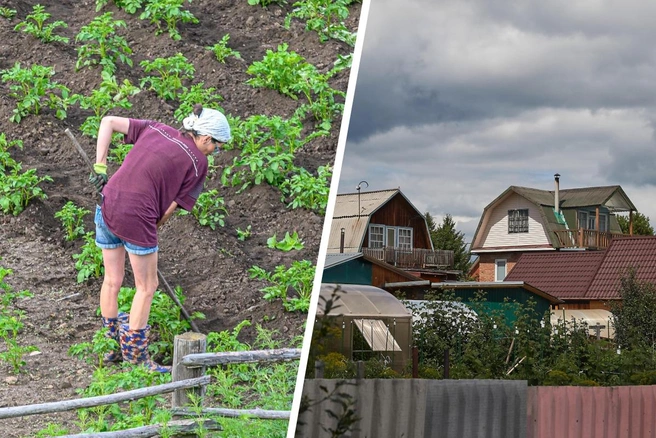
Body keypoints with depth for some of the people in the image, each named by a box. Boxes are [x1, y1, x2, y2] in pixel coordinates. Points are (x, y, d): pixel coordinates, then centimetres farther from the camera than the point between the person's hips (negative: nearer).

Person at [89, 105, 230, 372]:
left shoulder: (155, 129, 14)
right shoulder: (197, 162, -1)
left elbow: (108, 122, 11)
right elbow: (173, 205, -3)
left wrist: (100, 165, 11)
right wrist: (153, 228, 10)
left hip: (107, 207, 7)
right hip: (136, 217, -7)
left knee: (112, 280, 21)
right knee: (146, 287, 12)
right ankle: (135, 356, 19)